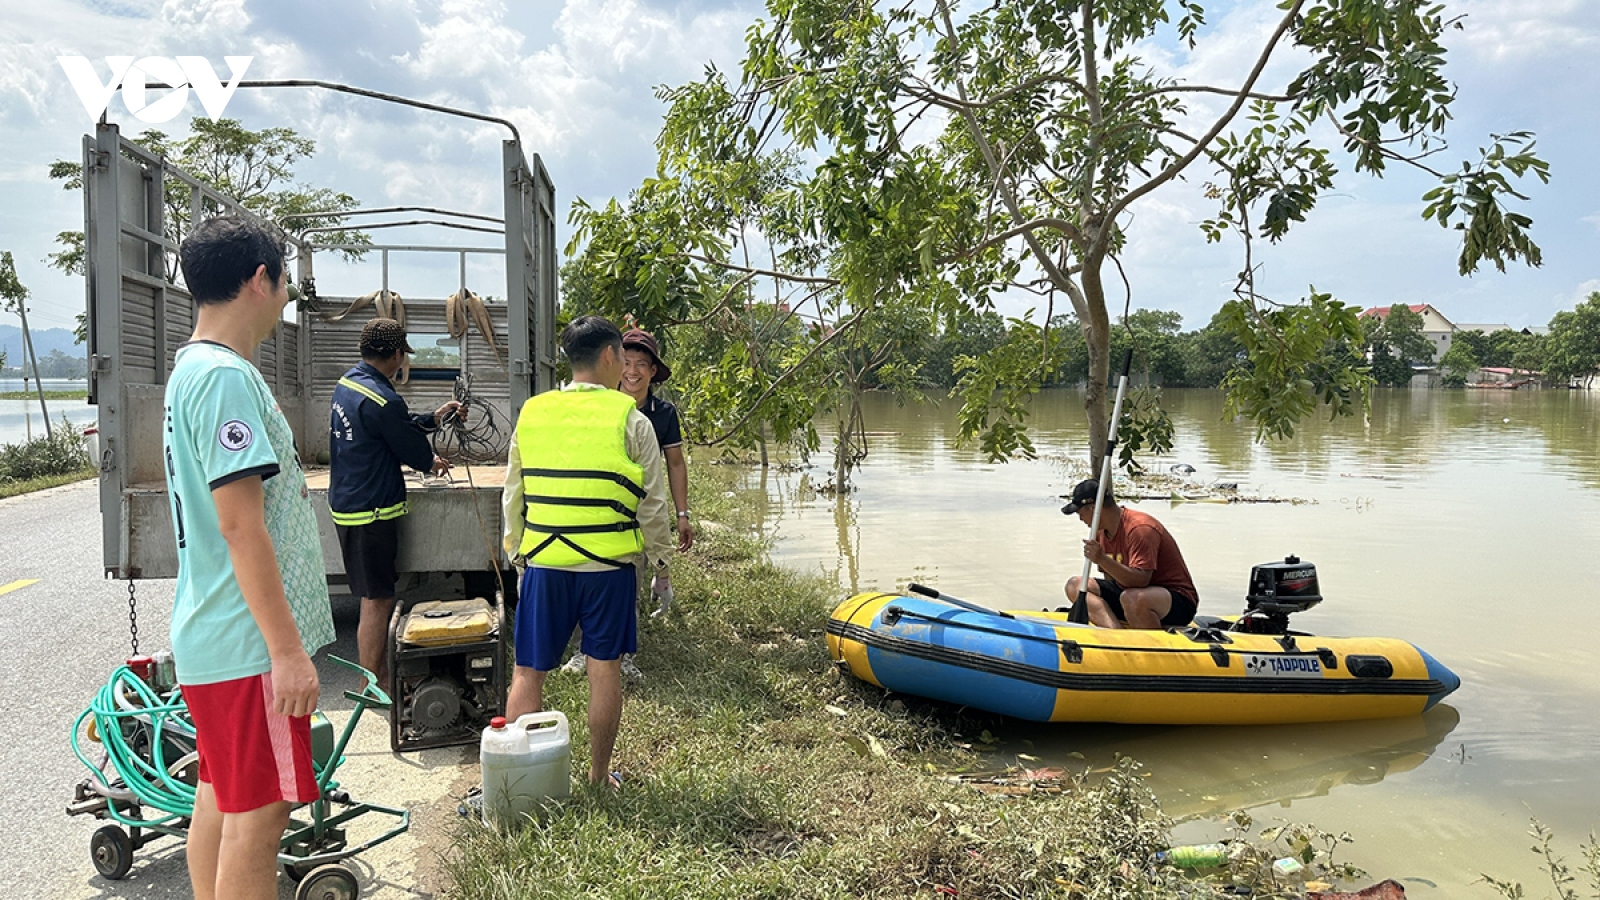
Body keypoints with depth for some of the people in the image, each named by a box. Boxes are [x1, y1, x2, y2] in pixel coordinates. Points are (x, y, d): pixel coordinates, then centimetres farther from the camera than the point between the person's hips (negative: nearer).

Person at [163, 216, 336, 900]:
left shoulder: (191, 369, 14)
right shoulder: (226, 376, -18)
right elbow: (241, 524, -23)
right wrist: (287, 648, -20)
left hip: (214, 633, 10)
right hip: (249, 642, -10)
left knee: (221, 799, 18)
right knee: (259, 814, -2)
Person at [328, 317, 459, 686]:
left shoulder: (346, 384, 8)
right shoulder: (383, 400, -22)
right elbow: (413, 449, -9)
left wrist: (433, 417, 18)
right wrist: (432, 463, 12)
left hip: (345, 505, 10)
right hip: (371, 511, -10)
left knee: (377, 598, 17)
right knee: (377, 603, -2)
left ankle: (381, 680, 26)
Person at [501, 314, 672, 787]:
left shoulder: (531, 413, 5)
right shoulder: (630, 420, -6)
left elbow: (513, 496, 11)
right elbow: (651, 503, -2)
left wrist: (517, 553, 22)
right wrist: (658, 558, 11)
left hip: (543, 561, 2)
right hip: (609, 563, -2)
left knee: (528, 672, 9)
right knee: (605, 669, 9)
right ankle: (599, 776, 21)